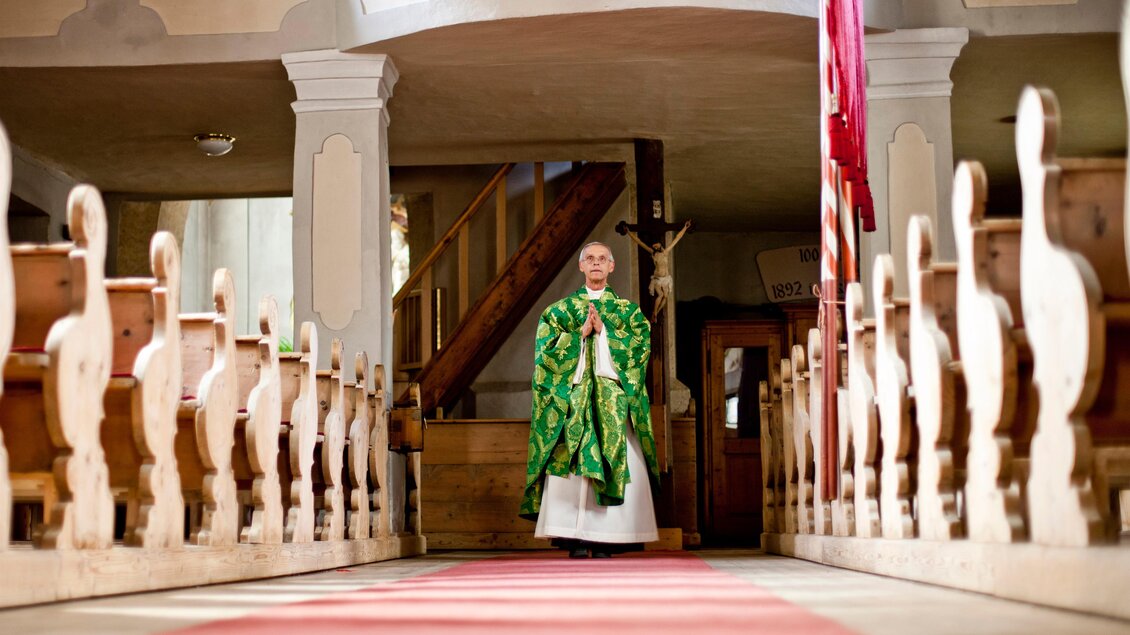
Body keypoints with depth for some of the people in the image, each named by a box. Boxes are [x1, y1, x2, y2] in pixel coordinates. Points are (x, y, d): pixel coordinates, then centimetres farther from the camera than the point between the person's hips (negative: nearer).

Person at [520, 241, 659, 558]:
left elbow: (641, 343, 0)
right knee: (569, 464, -11)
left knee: (617, 466, -9)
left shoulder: (629, 311, 14)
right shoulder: (561, 309, 14)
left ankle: (605, 539, -6)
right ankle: (575, 540, -10)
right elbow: (546, 346, 1)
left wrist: (604, 331, -8)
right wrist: (582, 332, -8)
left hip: (613, 398, 0)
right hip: (572, 395, 0)